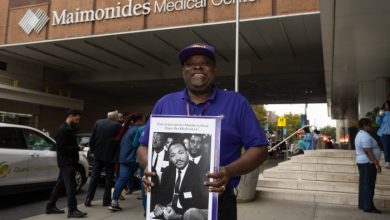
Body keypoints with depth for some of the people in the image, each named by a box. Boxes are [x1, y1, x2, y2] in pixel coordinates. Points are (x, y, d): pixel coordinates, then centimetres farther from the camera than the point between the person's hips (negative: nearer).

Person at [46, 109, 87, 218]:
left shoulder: (68, 129, 16)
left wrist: (77, 147, 5)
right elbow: (60, 147, -21)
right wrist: (77, 148, -19)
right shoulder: (63, 130, -16)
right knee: (70, 185, -8)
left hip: (67, 162, 10)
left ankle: (50, 206, 25)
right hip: (66, 162, -10)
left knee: (60, 184, 15)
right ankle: (72, 210, -4)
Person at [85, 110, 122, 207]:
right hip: (110, 156, -3)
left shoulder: (98, 122, 1)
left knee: (94, 177, 11)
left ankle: (88, 199, 10)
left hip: (98, 155, 4)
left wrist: (92, 149, 15)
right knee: (109, 178, 8)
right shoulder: (117, 125, -11)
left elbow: (92, 138, 3)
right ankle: (106, 200, 12)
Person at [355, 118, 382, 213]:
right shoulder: (366, 136, -18)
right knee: (369, 185, -6)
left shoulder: (360, 134, 14)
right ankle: (368, 206, -2)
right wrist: (376, 163, -23)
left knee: (363, 184, 13)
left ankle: (362, 204, 18)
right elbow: (368, 151, -25)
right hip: (368, 163, -10)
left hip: (361, 162, 10)